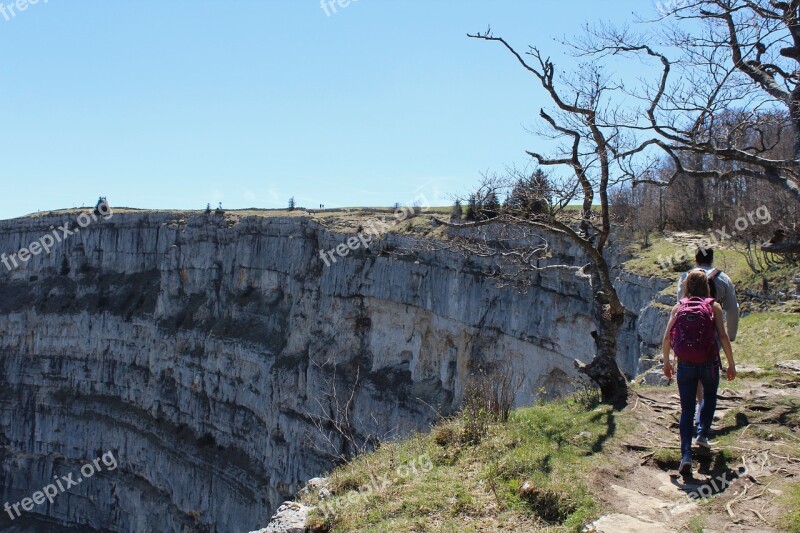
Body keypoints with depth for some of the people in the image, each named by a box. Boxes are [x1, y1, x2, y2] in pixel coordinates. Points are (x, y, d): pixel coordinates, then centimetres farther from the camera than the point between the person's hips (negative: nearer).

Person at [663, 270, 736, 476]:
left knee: (687, 409, 6)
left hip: (685, 365, 1)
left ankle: (686, 455, -6)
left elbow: (667, 338, 0)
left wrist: (666, 362, 12)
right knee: (710, 396, 30)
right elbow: (723, 337, -7)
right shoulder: (714, 307, -1)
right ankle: (702, 434, 20)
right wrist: (731, 364, 1)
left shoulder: (678, 307, 3)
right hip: (709, 364, -1)